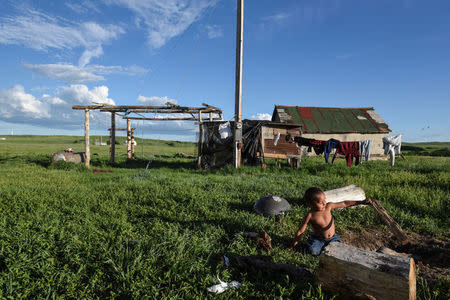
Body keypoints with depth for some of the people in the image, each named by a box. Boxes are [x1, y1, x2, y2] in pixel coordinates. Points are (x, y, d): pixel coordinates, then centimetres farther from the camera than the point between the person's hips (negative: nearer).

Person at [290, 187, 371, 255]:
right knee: (313, 251, -29)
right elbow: (300, 231, -15)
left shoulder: (328, 206, -13)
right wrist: (293, 245, -10)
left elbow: (344, 204, -9)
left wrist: (361, 202, -12)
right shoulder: (310, 216, -21)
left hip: (332, 237, 3)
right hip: (318, 239, -3)